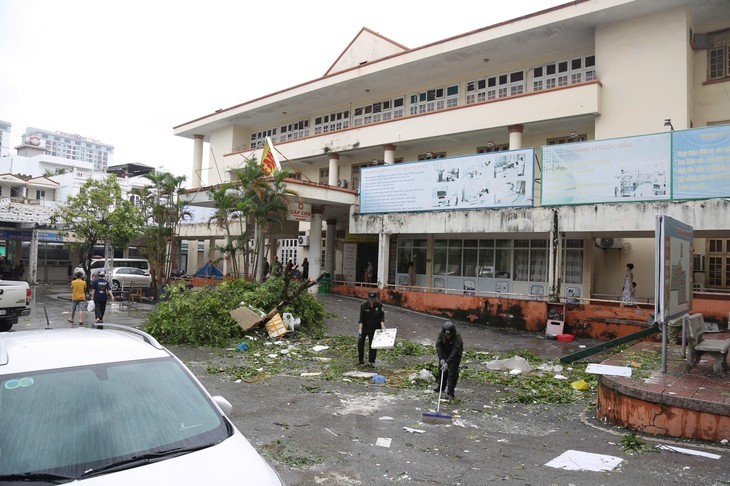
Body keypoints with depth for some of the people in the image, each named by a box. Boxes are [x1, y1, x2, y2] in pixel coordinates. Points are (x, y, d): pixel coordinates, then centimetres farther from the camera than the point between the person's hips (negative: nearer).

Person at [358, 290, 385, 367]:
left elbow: (382, 316, 0)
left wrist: (382, 325, -13)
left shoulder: (379, 305, -9)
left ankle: (371, 362, 15)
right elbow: (361, 318, -13)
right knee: (360, 342, -6)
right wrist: (360, 329, -20)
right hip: (364, 327, -1)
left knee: (373, 345, 3)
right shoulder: (363, 305, -14)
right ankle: (360, 361, 10)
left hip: (374, 328, 1)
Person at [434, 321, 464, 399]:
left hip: (455, 354, -5)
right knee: (441, 369, 14)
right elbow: (438, 345, -17)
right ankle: (441, 386, 36)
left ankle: (450, 392, -2)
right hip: (445, 353, 5)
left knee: (452, 372, -10)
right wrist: (441, 358, -24)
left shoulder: (458, 338, -36)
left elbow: (455, 352, -37)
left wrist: (447, 363, -41)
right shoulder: (441, 334, -24)